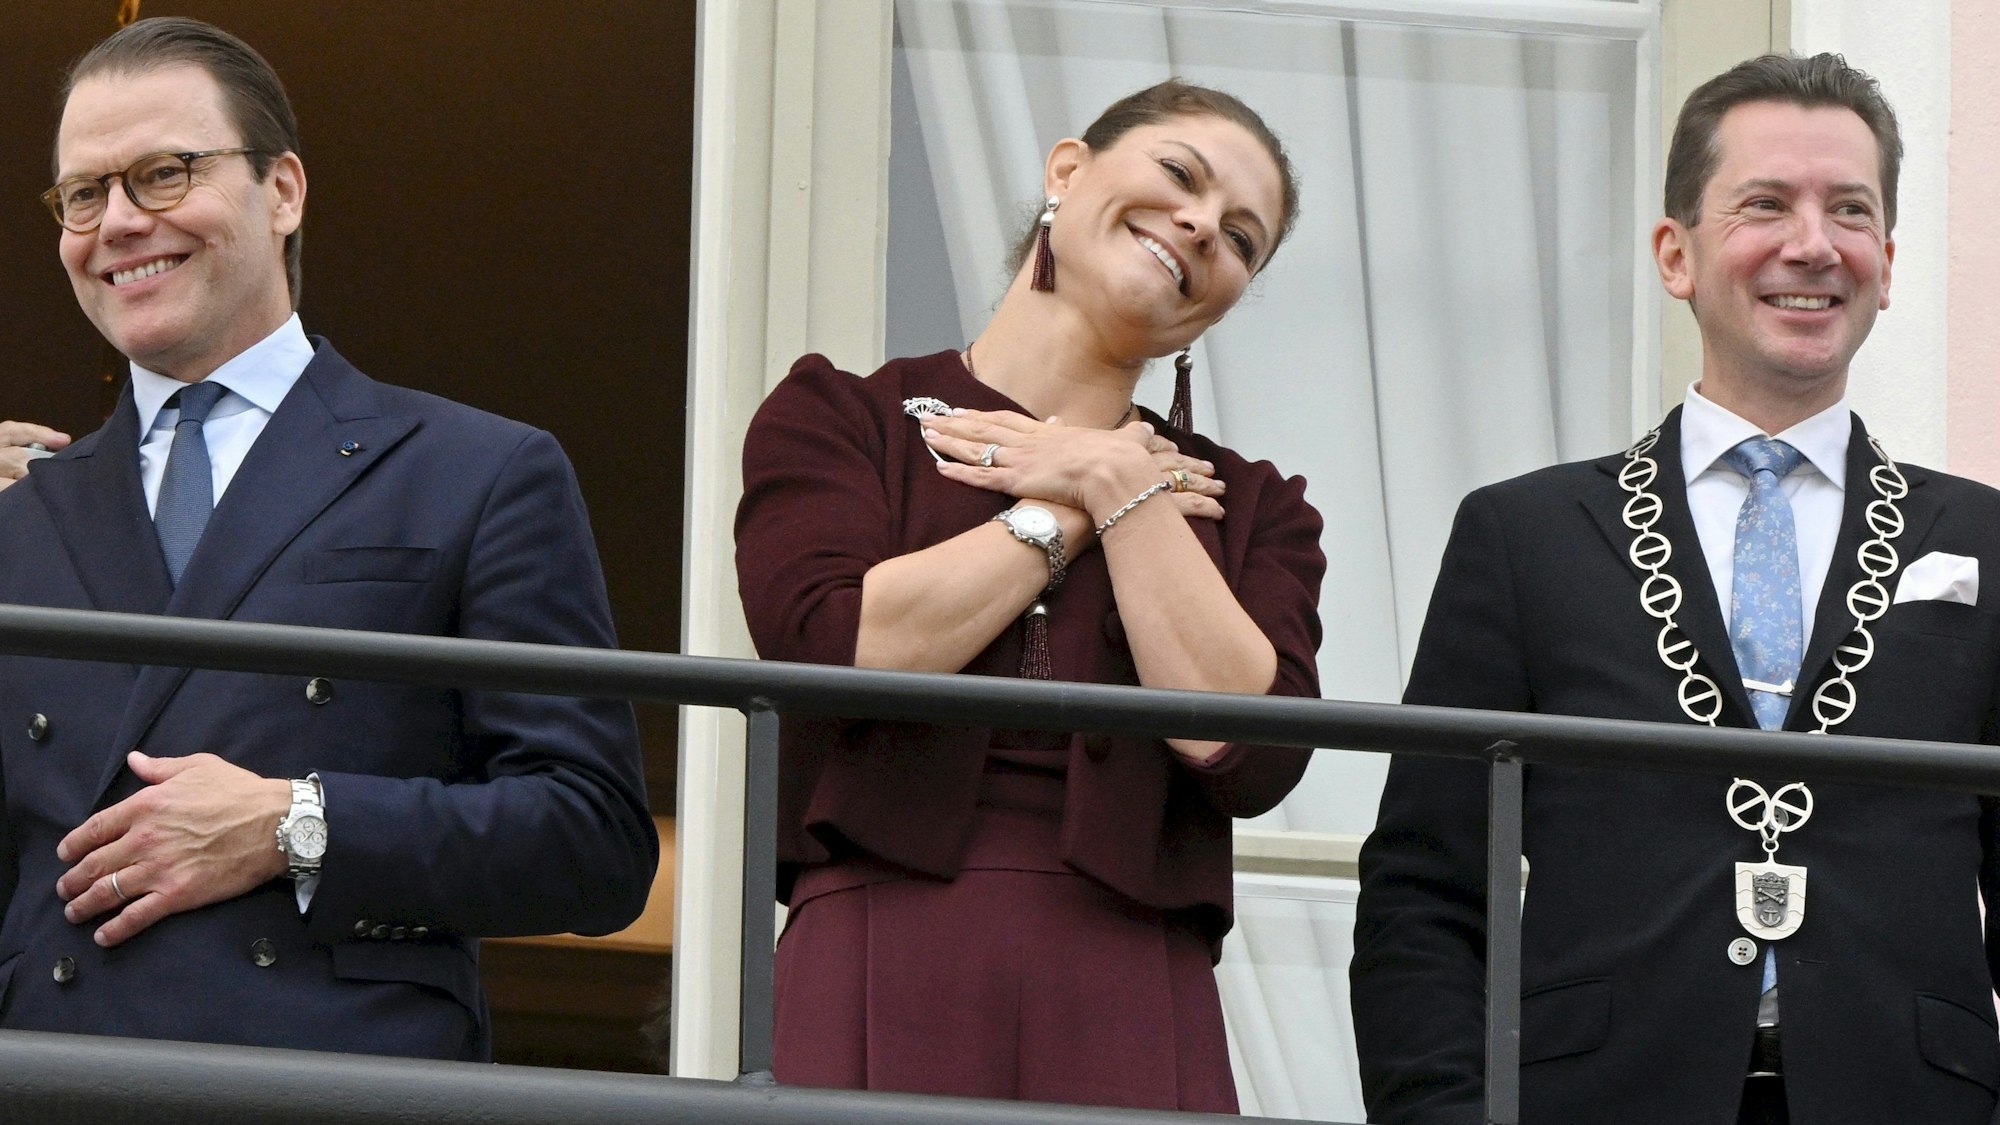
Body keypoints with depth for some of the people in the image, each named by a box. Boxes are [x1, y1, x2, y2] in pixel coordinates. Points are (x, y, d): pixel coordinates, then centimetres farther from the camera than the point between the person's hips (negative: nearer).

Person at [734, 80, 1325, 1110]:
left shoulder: (1248, 510, 18)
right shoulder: (841, 418, 12)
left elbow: (1250, 753, -1)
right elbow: (836, 646, -7)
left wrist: (1121, 489, 3)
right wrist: (1069, 509, 4)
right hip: (883, 988, -2)